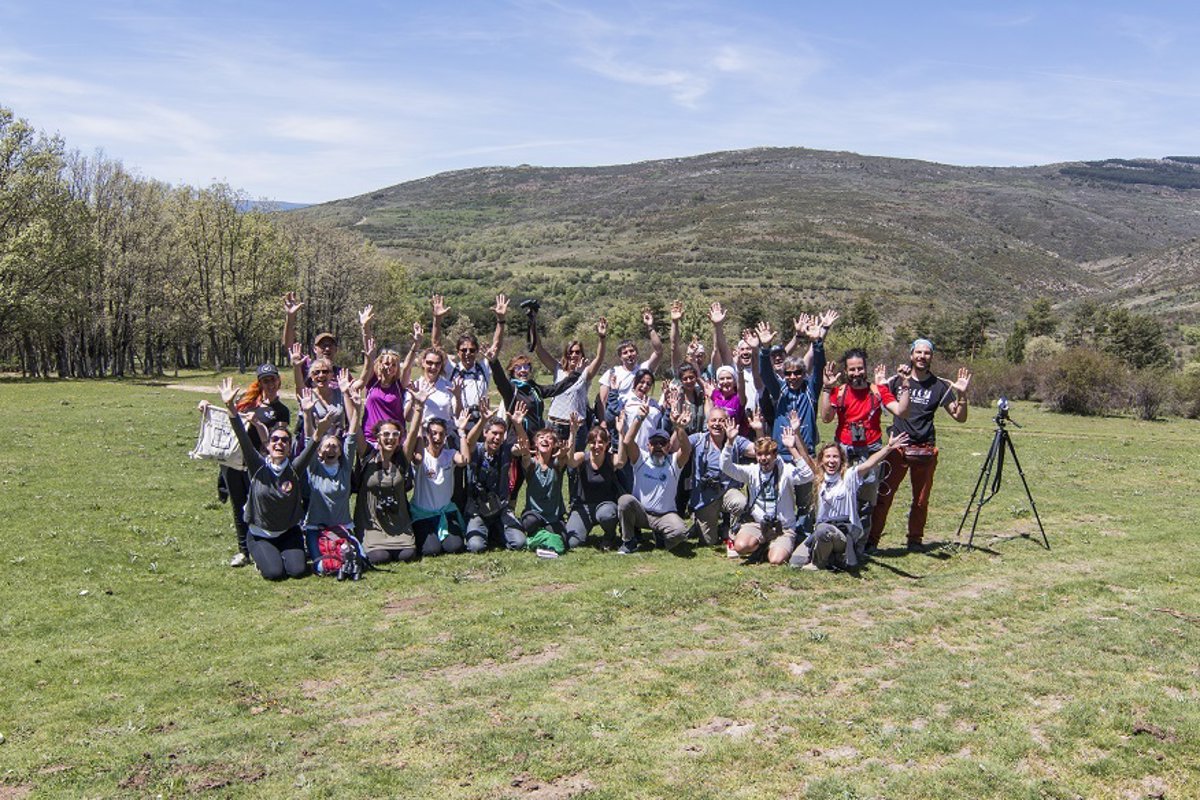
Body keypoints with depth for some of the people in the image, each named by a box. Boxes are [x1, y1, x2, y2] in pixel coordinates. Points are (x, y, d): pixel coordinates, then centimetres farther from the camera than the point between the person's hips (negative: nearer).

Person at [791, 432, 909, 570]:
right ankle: (828, 554, 16)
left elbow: (868, 464, -21)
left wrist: (888, 447, -37)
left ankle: (819, 562, -8)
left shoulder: (848, 476, -6)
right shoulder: (818, 478, 8)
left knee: (823, 529, -38)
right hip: (822, 527, 5)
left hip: (846, 532, -5)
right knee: (796, 562, -11)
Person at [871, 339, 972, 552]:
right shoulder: (897, 380, 3)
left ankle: (915, 539, 23)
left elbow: (960, 417, 6)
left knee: (921, 499, 9)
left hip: (925, 449, 2)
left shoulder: (940, 385, 6)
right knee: (884, 495, -6)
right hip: (898, 447, -1)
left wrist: (962, 394, -11)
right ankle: (872, 539, -2)